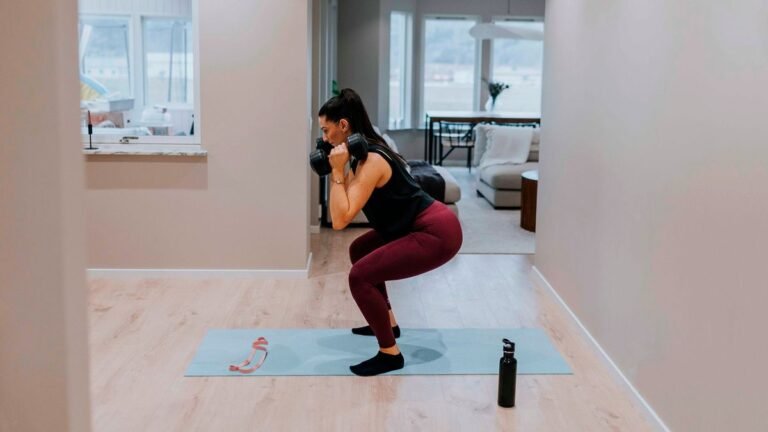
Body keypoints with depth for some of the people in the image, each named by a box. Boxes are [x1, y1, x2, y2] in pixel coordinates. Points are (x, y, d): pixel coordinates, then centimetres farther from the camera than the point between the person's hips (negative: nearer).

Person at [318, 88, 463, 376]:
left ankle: (390, 355, -4)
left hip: (438, 233, -11)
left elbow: (340, 220, -26)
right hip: (424, 225, 11)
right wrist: (333, 171, 9)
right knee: (359, 250, 25)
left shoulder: (371, 161, -21)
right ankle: (387, 323, 34)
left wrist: (337, 172, -21)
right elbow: (344, 208, 18)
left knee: (360, 276, -16)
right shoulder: (364, 153, 8)